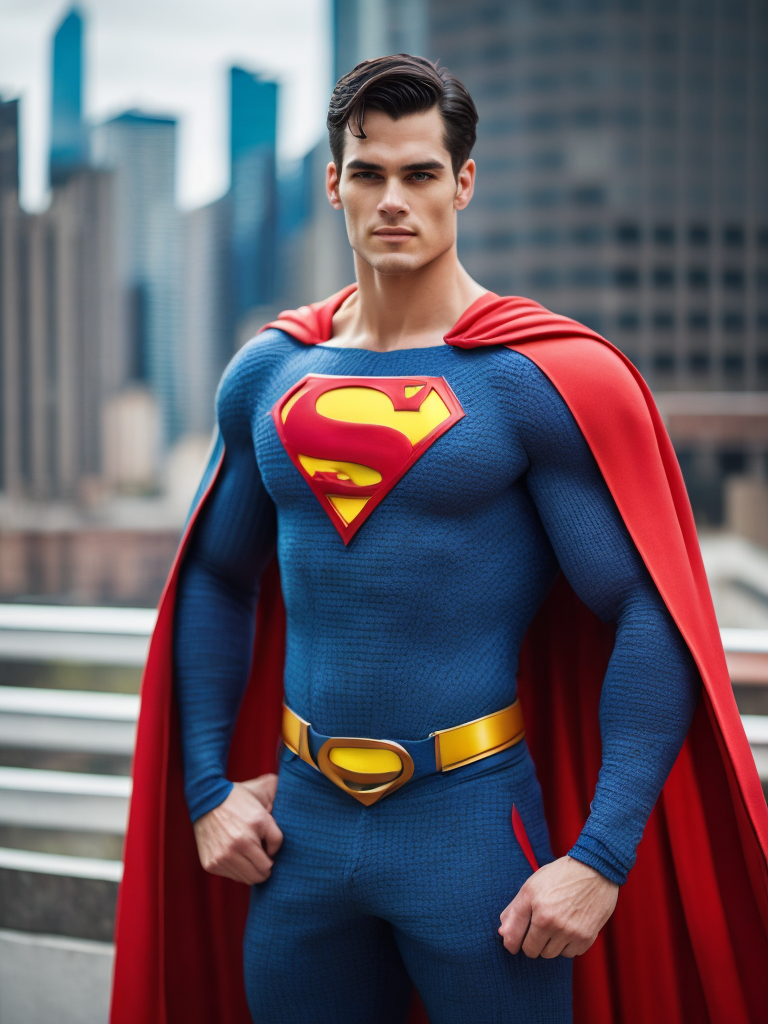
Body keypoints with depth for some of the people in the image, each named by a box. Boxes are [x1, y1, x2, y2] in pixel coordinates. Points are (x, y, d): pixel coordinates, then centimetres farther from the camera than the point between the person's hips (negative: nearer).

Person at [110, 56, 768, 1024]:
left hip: (472, 820, -4)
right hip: (302, 822, 5)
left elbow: (653, 622, -13)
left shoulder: (541, 379, -11)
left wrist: (599, 856, -19)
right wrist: (207, 788, 6)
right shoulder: (268, 373, 4)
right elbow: (217, 581, 14)